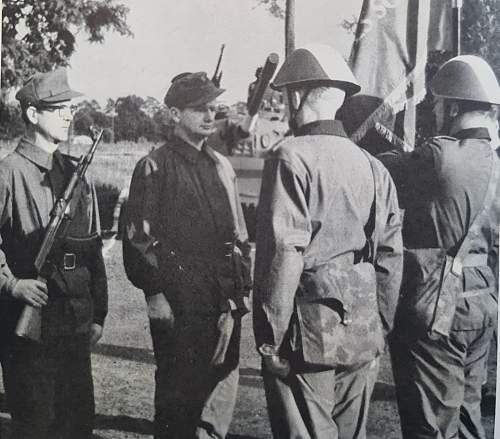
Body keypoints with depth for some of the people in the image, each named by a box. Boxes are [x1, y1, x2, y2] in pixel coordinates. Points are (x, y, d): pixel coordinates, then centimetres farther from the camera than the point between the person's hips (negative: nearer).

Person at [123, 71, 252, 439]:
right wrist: (154, 293, -12)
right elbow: (140, 237, -8)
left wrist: (243, 287, 11)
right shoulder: (154, 167, -5)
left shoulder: (222, 167, 13)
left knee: (223, 385, 12)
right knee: (178, 392, 4)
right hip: (178, 305, -5)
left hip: (225, 302, 6)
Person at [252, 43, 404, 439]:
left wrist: (271, 337, -10)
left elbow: (283, 252, -17)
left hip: (308, 331, -6)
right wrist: (381, 326, 16)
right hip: (364, 335, 6)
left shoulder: (292, 157, -12)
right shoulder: (373, 166, 6)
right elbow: (391, 255, 8)